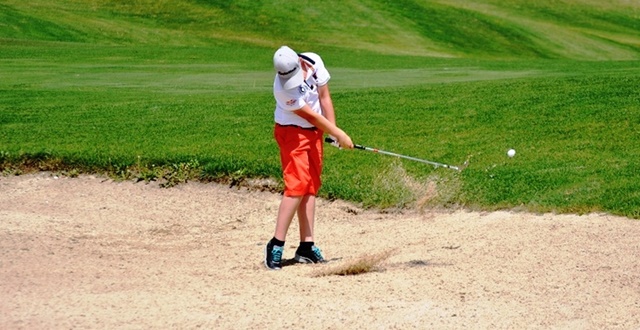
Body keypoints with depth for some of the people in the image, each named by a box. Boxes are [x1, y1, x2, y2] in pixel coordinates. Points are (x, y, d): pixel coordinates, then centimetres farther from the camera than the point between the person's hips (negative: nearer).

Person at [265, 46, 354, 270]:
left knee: (311, 186, 4)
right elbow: (310, 115, -22)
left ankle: (307, 246, 5)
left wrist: (333, 131, -9)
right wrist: (339, 134, -16)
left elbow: (324, 98, -5)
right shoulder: (283, 88, -28)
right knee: (297, 185, -16)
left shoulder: (313, 62, -13)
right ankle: (276, 245, -14)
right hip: (293, 132, -7)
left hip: (314, 131, 7)